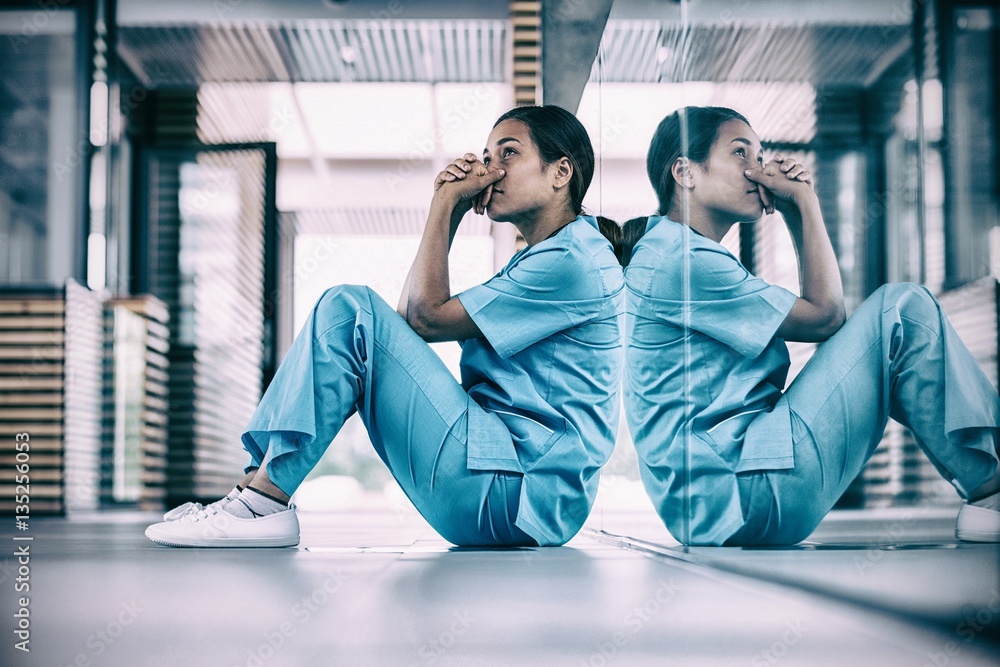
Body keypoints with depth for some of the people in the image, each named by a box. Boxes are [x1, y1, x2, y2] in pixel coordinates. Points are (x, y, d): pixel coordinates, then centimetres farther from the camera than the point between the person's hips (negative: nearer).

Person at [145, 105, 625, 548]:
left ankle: (264, 503, -17)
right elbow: (410, 318, 18)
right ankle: (256, 488, -1)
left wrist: (445, 204, -2)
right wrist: (451, 213, 12)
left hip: (518, 494, -10)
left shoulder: (576, 261, -8)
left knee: (349, 309, -13)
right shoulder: (541, 258, 24)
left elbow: (427, 317, -9)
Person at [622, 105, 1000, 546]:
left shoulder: (672, 251, 20)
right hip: (752, 493, -11)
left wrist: (794, 213, 11)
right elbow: (824, 317, -6)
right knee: (903, 310, -9)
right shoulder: (677, 262, -12)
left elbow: (812, 313, 19)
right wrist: (807, 202, 0)